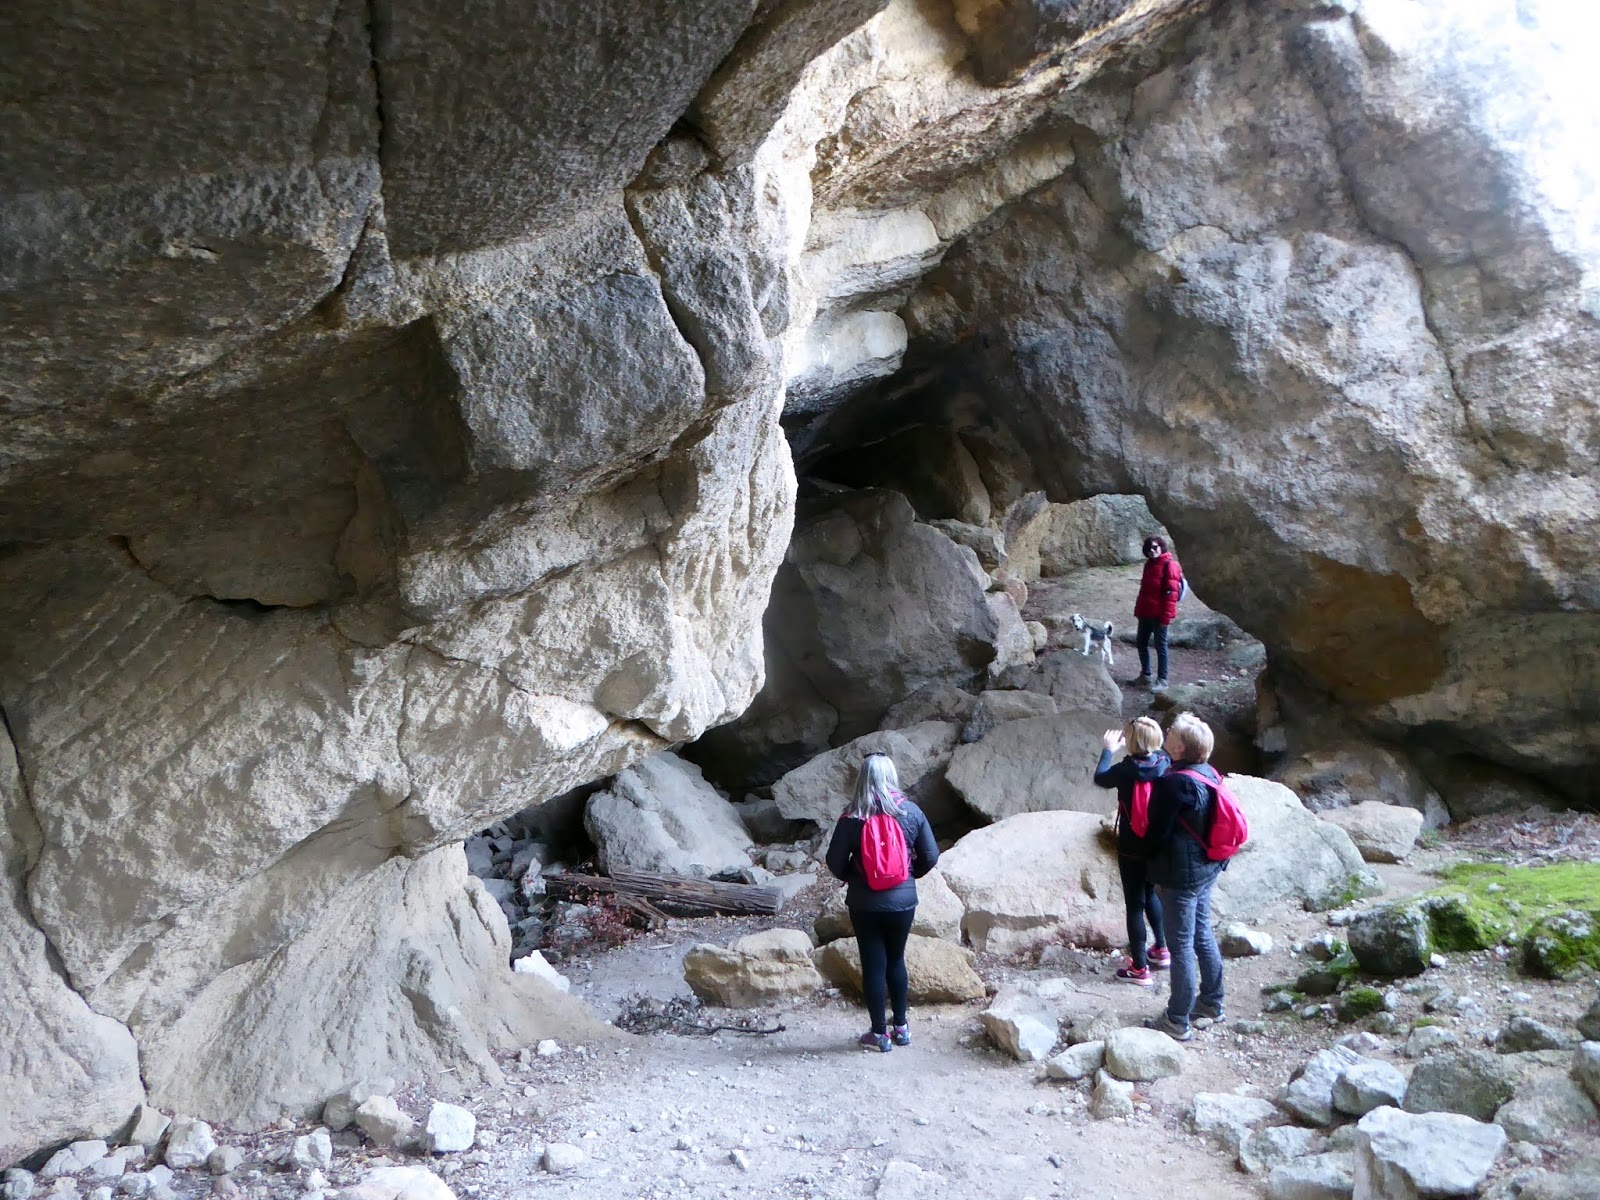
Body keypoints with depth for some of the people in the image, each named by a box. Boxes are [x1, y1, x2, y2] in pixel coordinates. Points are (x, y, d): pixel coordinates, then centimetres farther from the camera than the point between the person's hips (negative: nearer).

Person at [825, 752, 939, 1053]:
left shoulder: (851, 819, -14)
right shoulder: (911, 813, -7)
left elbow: (835, 862, -10)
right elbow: (930, 857, -2)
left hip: (864, 904, -2)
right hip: (903, 901, 2)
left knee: (873, 964, 8)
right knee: (896, 960, 18)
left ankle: (879, 1034, 15)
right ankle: (901, 1027, 27)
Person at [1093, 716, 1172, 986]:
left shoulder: (1126, 770, -22)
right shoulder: (1165, 763, -9)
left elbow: (1100, 778, 0)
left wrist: (1107, 751, 13)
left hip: (1132, 847, -6)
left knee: (1135, 904, 6)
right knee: (1151, 894, 28)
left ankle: (1140, 968, 13)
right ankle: (1162, 949, 38)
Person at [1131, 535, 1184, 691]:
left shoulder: (1169, 565, -11)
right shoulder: (1149, 564, 14)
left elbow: (1171, 592, -16)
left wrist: (1166, 616, -19)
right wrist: (1138, 609, 18)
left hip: (1158, 614, -9)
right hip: (1145, 612, 9)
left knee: (1160, 645, -1)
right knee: (1141, 642, 13)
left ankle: (1162, 680, 6)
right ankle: (1145, 676, 25)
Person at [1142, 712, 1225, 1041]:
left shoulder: (1174, 782, -25)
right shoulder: (1208, 773, 1)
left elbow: (1157, 831, -17)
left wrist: (1148, 852, 3)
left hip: (1180, 874, -9)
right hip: (1207, 868, 9)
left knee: (1181, 946, 1)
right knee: (1203, 934, 22)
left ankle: (1177, 1022, 11)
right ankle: (1212, 1002, 36)